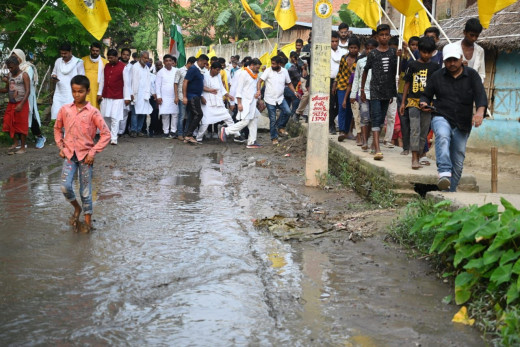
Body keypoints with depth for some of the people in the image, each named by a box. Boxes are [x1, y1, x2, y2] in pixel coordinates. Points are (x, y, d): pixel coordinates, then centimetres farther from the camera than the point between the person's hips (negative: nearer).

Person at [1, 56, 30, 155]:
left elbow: (28, 91, -15)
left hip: (21, 104, -6)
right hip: (11, 104, 6)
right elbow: (7, 89, 17)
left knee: (21, 125, 0)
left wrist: (21, 104, -23)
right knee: (8, 124, 4)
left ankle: (23, 147, 9)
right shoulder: (9, 75, 9)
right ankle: (14, 143, 21)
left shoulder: (24, 75, -10)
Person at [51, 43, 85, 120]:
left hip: (71, 95, -4)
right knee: (55, 113, -5)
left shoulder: (78, 62, -3)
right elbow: (54, 72, 25)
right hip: (59, 93, 4)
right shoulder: (58, 61, 11)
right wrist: (53, 76, 0)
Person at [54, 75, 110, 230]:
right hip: (69, 154, 2)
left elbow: (106, 134, -8)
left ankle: (87, 218, 18)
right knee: (65, 186, -9)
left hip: (85, 155, -2)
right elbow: (57, 129, 17)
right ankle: (77, 208, 19)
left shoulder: (93, 112, -8)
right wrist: (61, 146, 7)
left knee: (85, 190, 3)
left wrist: (93, 152, -12)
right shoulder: (65, 109, 2)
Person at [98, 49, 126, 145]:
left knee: (115, 118, -7)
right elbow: (102, 80, 14)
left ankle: (114, 139, -4)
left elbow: (126, 83, -6)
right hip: (106, 96, 5)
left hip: (117, 97, -5)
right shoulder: (106, 66, 10)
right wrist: (99, 93, 9)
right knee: (105, 117, 7)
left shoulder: (123, 67, -6)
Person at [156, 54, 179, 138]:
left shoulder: (176, 71, 6)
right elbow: (158, 85, 2)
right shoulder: (161, 72, 3)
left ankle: (173, 131, 3)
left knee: (175, 114, -3)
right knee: (165, 115, -2)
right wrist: (158, 96, -5)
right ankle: (166, 132, 5)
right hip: (164, 97, -1)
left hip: (175, 96, 1)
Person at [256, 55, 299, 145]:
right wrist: (258, 90, -29)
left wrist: (294, 92, -1)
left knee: (287, 111, -19)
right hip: (270, 99, -3)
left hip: (280, 98, 3)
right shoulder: (268, 70, -8)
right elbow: (260, 81, -13)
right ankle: (274, 138, 15)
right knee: (272, 120, 1)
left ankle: (280, 127, 6)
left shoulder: (284, 71, 2)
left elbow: (289, 83, 13)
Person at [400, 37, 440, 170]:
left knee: (424, 131, 5)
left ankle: (418, 157, 14)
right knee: (415, 129, -12)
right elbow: (407, 84, 9)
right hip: (413, 101, -2)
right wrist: (403, 102, 6)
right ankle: (414, 159, -16)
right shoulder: (413, 65, 4)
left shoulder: (435, 67, 8)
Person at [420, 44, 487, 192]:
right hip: (442, 118, -2)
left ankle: (450, 192, 18)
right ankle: (444, 173, -51)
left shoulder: (472, 75, 3)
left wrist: (480, 111, -31)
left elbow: (480, 94, -10)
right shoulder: (437, 76, 6)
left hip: (462, 125, 2)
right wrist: (423, 103, -10)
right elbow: (426, 95, 15)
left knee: (458, 162, 5)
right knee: (443, 136, -38)